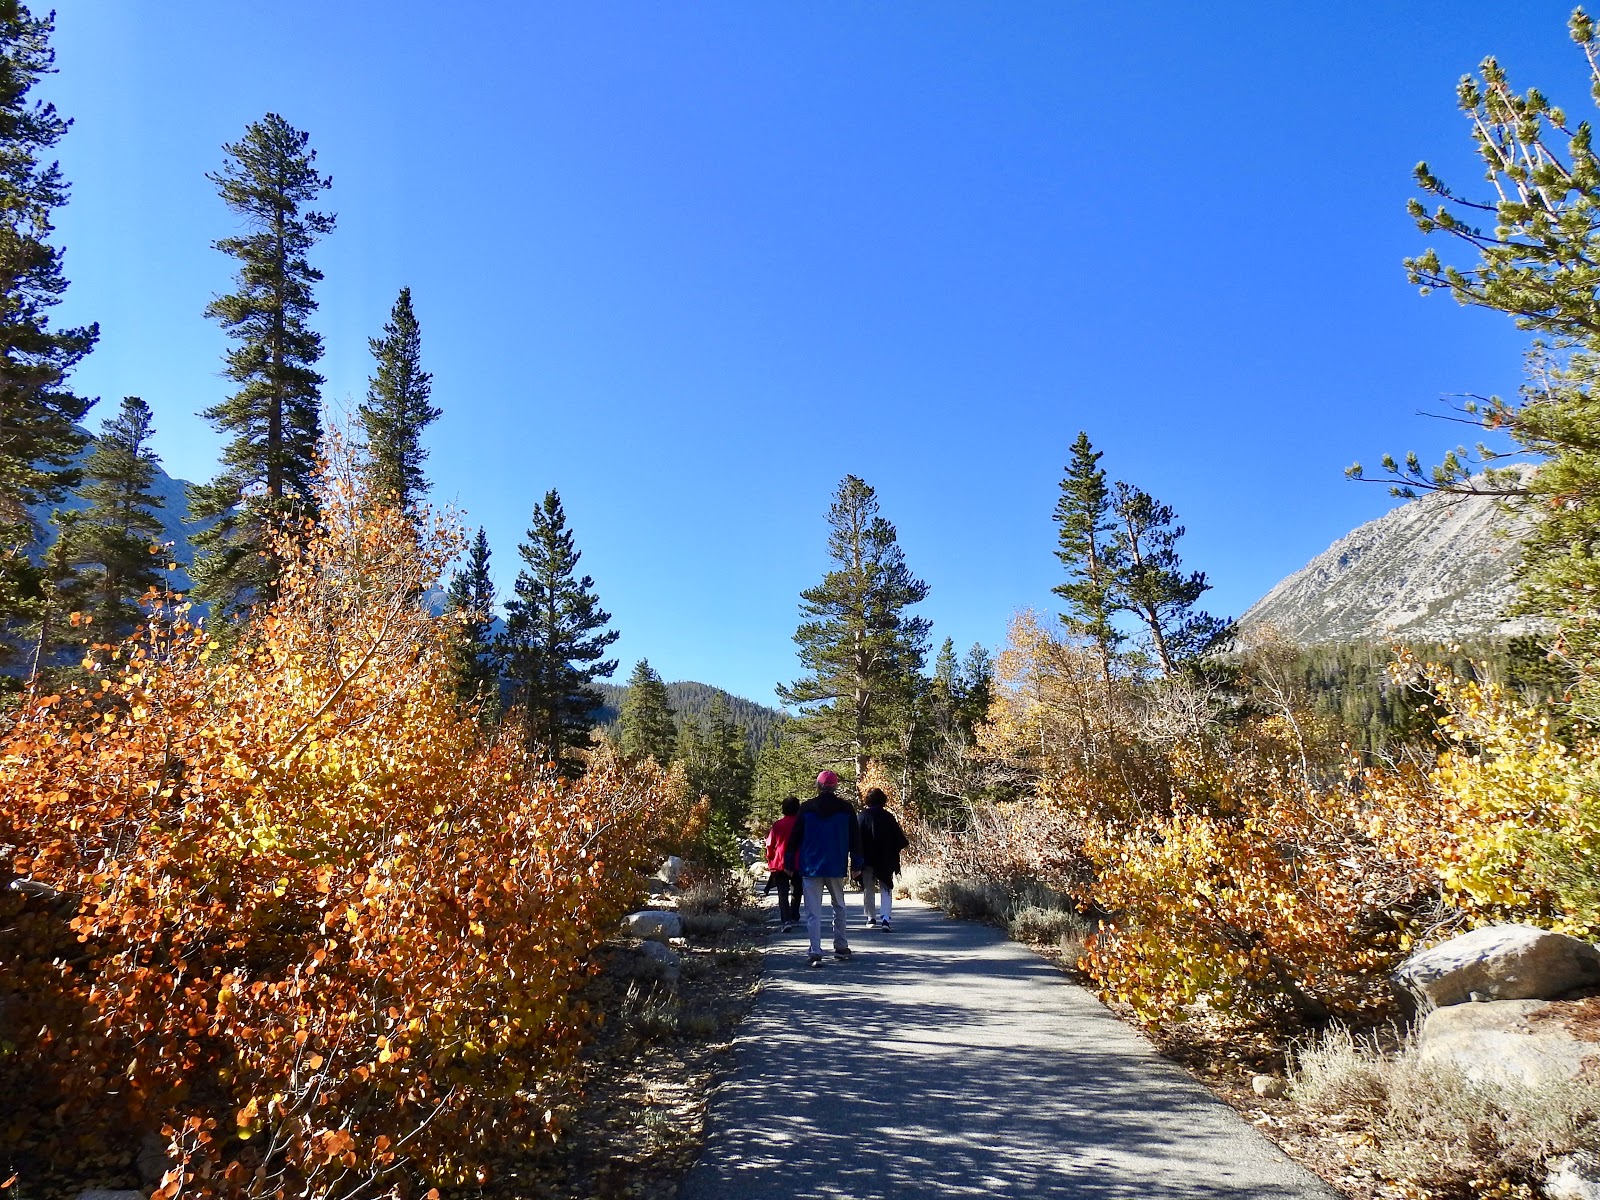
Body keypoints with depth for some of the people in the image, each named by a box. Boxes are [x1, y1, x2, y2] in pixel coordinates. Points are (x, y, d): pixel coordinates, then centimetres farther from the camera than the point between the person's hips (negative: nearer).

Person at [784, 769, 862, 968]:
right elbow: (855, 838, 4)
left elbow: (794, 837, 1)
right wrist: (856, 863, 11)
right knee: (839, 907, 19)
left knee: (813, 912, 0)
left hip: (810, 867, -1)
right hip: (836, 867, 1)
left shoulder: (806, 808, -1)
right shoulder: (846, 808, 1)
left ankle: (816, 953, -6)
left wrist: (789, 862, 9)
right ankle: (841, 947, 24)